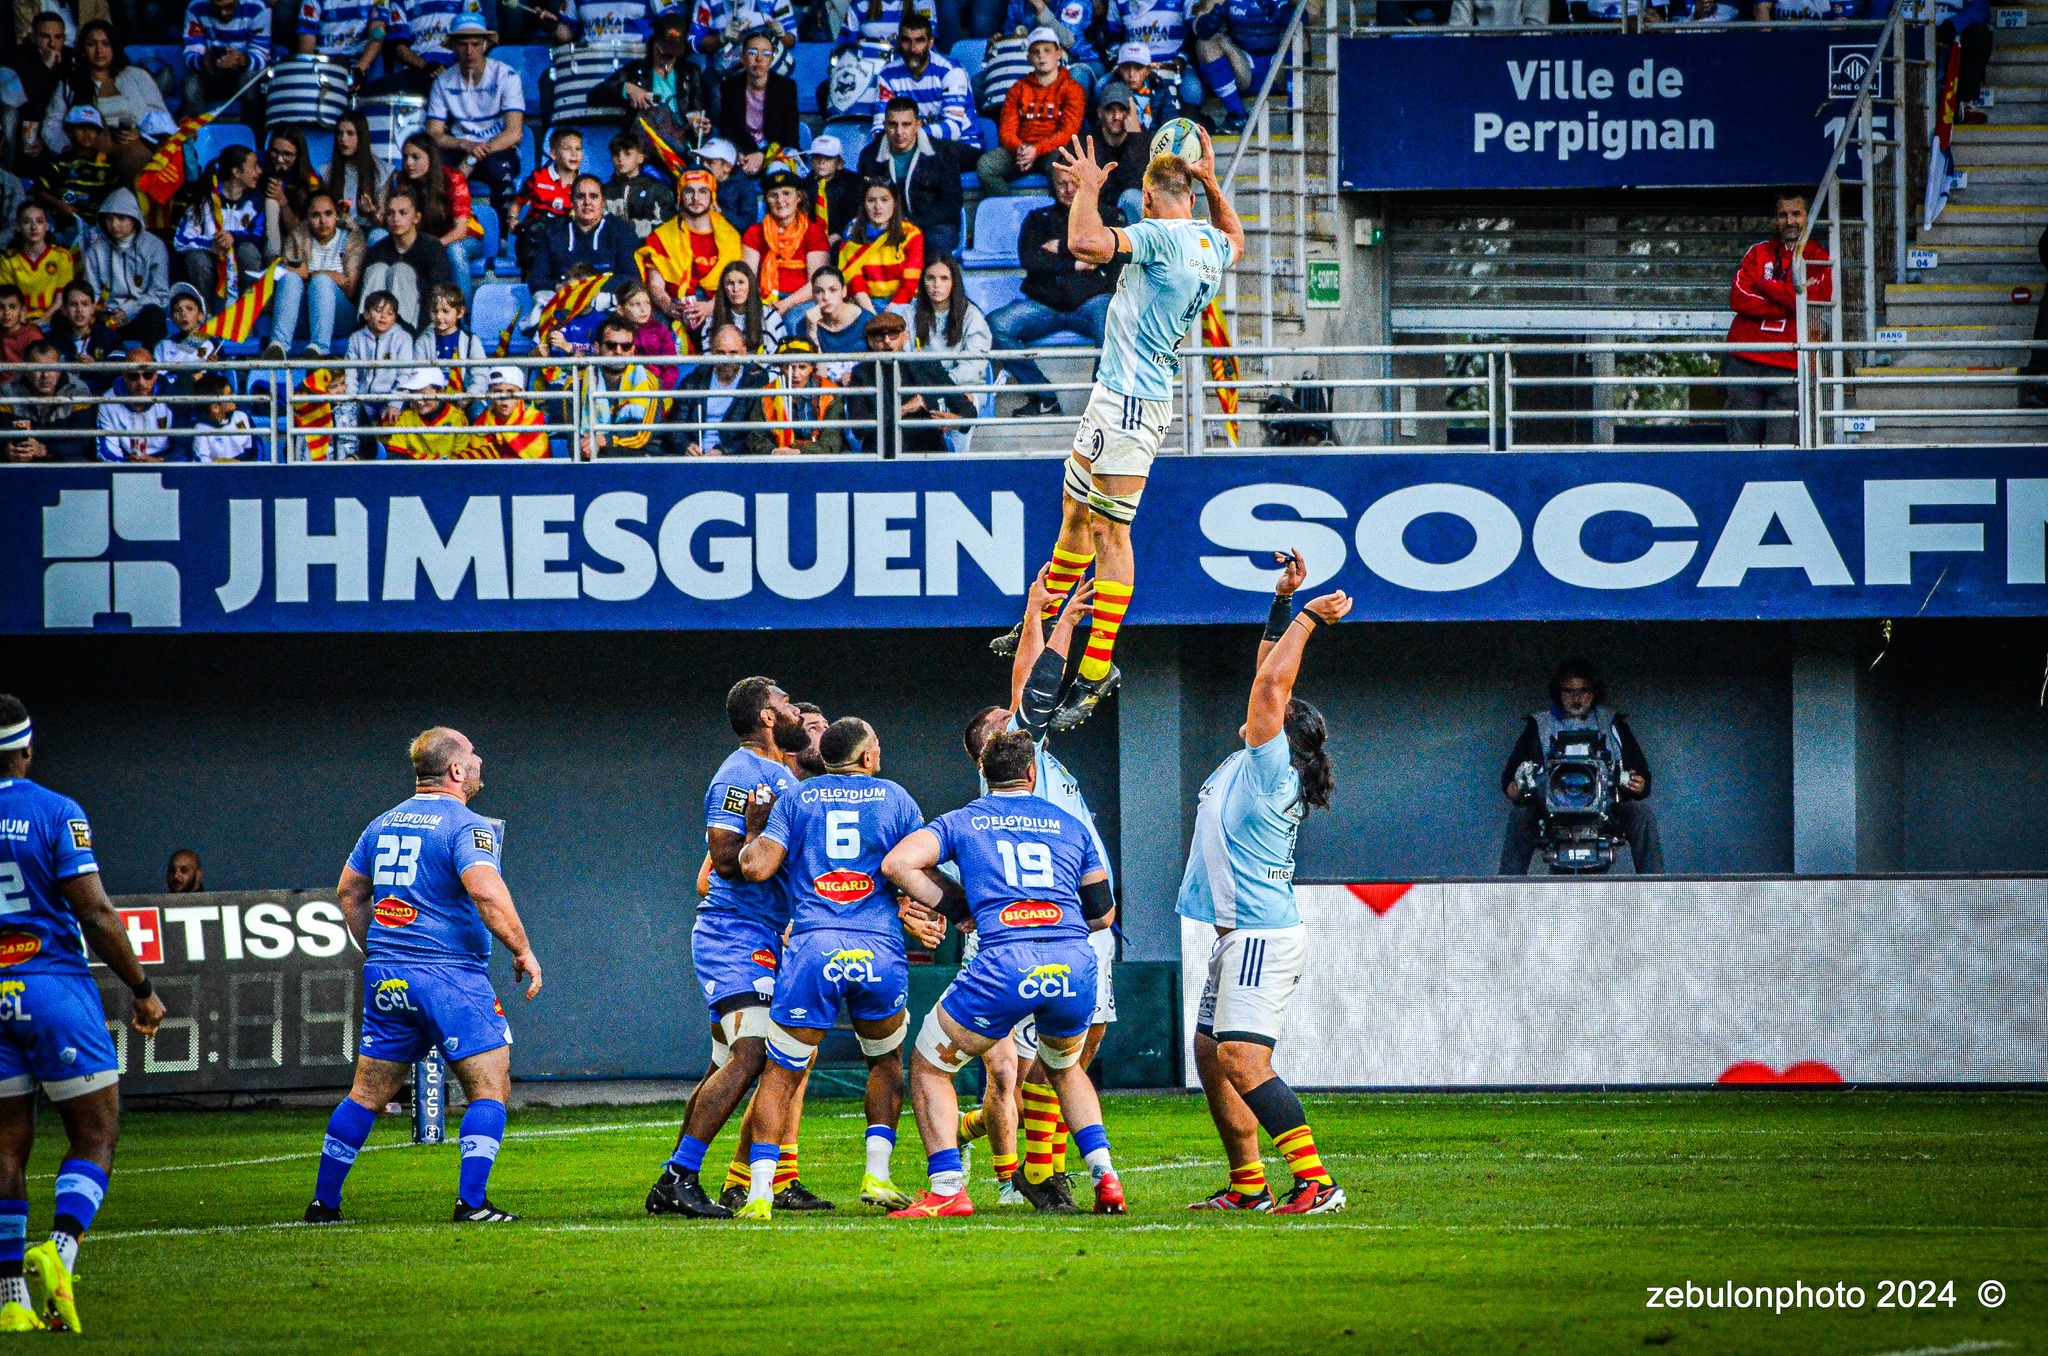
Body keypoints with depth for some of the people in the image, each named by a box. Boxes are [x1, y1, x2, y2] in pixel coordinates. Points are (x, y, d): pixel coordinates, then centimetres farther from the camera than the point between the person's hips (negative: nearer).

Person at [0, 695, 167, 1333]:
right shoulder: (57, 814, -7)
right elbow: (95, 914, -10)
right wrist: (142, 988, 1)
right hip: (54, 988, -3)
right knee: (94, 1136, 5)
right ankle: (59, 1251, -19)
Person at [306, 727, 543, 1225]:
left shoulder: (384, 823, 13)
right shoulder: (467, 827, -9)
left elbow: (349, 891, 20)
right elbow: (486, 891, -23)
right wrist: (523, 951, -14)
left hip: (386, 978, 7)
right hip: (451, 976, -7)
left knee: (367, 1094, 13)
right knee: (490, 1089, -2)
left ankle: (324, 1203, 16)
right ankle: (471, 1201, -13)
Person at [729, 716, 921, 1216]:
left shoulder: (795, 800, 11)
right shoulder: (896, 799, 12)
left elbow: (755, 866, 1)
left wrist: (754, 829, 20)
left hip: (813, 947, -1)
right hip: (880, 949, 1)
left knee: (782, 1072, 5)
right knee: (885, 1059, 24)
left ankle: (760, 1191, -9)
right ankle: (877, 1175, 12)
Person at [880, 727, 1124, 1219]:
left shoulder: (961, 822, 15)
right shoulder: (1072, 826, 22)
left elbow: (896, 863, 1)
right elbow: (1102, 911, 25)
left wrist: (953, 908, 10)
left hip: (1004, 962, -3)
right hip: (1074, 960, 3)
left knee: (930, 1067, 15)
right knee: (1065, 1066, 32)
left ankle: (947, 1191, 2)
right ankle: (1105, 1176, 17)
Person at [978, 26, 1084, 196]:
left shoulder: (1071, 88, 7)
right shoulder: (1018, 89, 19)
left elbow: (1068, 131, -5)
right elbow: (1006, 130, 10)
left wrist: (1037, 150, -21)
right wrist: (1019, 149, -15)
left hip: (1054, 150, -3)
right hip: (1020, 149, 3)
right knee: (985, 165, -26)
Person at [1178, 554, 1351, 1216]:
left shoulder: (1271, 766, -10)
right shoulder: (1247, 764, 14)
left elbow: (1271, 681, -17)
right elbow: (1269, 678, 21)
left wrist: (1307, 618, -7)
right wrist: (1282, 604, 19)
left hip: (1263, 933, -10)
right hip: (1240, 935, 10)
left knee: (1242, 1059, -20)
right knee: (1210, 1053, 14)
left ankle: (1315, 1181, -27)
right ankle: (1248, 1185, 18)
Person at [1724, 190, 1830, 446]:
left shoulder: (1820, 260, 10)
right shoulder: (1759, 253, 15)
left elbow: (1816, 301, -8)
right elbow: (1738, 298, 0)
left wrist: (1767, 286, -1)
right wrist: (1789, 303, -8)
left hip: (1790, 366, -2)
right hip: (1745, 362, 2)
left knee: (1781, 447, -10)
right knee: (1742, 441, -2)